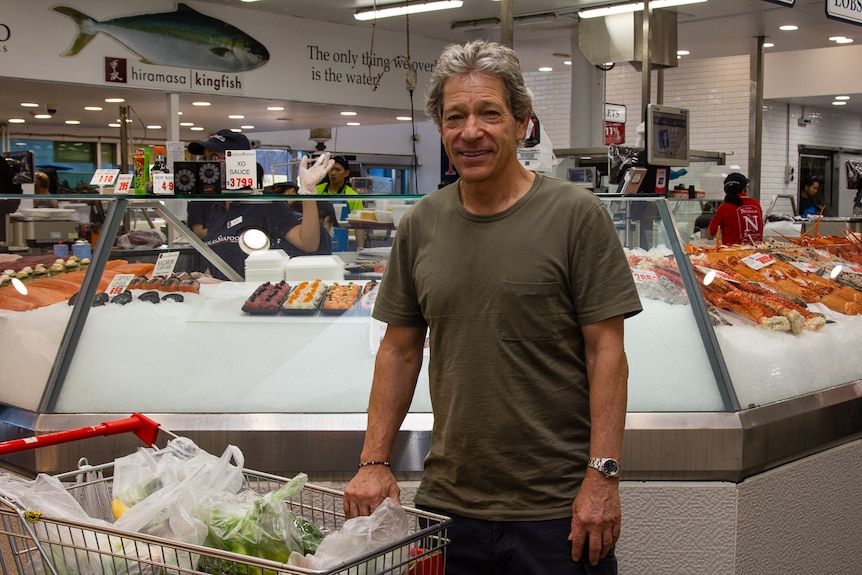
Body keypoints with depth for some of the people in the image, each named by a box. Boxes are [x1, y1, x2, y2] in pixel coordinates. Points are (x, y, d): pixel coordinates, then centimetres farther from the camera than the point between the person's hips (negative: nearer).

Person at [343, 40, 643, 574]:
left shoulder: (578, 215, -7)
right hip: (447, 501, 4)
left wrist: (603, 474, -13)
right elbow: (400, 350, 10)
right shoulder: (420, 226, 5)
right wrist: (375, 461, 5)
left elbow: (606, 352, -8)